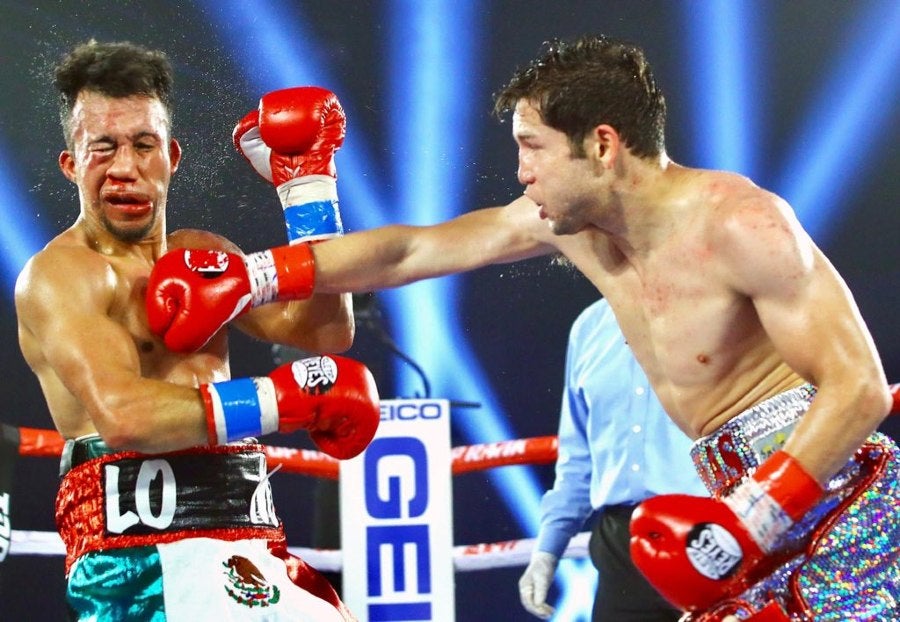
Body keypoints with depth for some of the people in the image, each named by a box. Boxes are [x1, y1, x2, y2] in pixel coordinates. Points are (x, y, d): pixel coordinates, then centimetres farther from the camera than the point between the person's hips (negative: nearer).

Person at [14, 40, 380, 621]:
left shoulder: (204, 257, 20)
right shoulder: (58, 274, -5)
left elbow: (325, 332, 10)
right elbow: (122, 413, -21)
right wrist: (291, 396, -18)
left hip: (249, 549, 8)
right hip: (146, 564, -8)